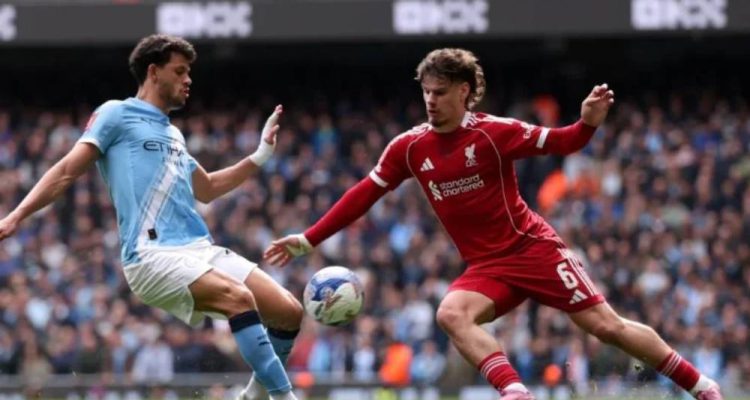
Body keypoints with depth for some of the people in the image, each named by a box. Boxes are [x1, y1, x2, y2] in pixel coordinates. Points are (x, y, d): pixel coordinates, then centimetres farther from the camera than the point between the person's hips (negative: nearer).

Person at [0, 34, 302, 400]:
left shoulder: (173, 134, 26)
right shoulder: (116, 114, 5)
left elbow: (206, 189, 39)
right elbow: (67, 171, 1)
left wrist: (260, 156, 31)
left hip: (201, 249, 8)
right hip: (153, 255, -8)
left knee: (289, 312, -5)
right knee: (239, 298, -33)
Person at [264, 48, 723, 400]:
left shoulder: (494, 132, -10)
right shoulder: (409, 147, 0)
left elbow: (558, 143, -2)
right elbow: (363, 195, 6)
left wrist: (588, 123, -24)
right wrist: (307, 240, 3)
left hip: (533, 247, -3)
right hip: (487, 265, 4)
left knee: (606, 325, -6)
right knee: (451, 314, -28)